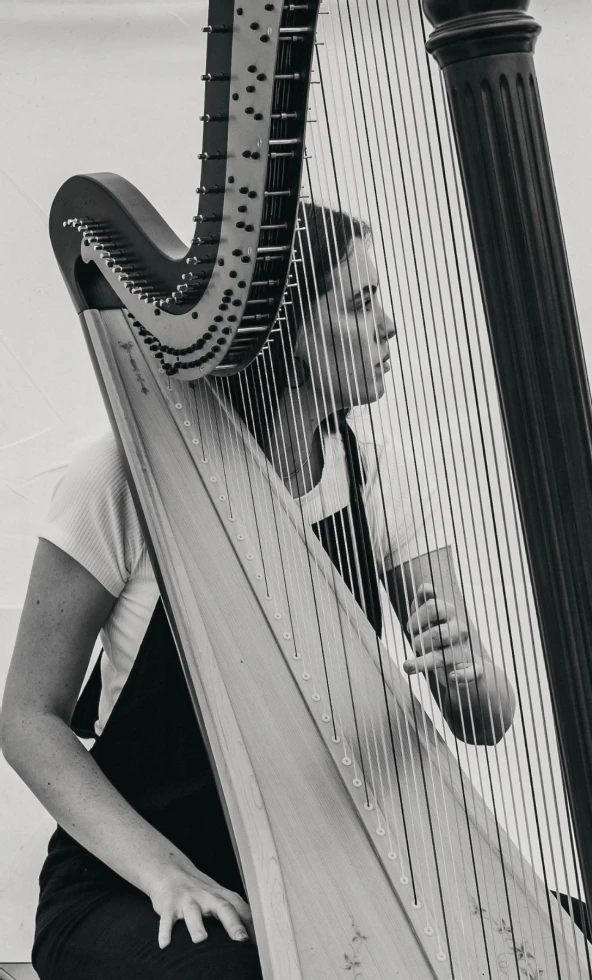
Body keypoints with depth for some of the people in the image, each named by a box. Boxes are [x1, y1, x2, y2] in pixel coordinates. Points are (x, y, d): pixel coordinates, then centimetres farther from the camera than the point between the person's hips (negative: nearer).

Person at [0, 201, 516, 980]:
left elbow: (486, 719, -1)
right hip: (128, 892, -4)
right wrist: (163, 868, -24)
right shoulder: (130, 477, -12)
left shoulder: (367, 472, 1)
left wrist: (467, 673, -26)